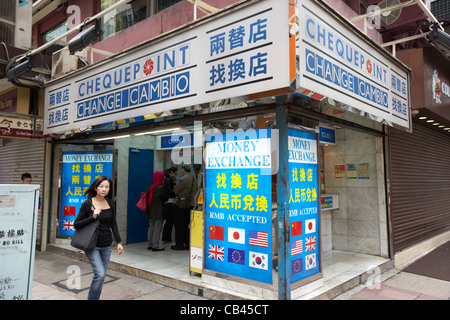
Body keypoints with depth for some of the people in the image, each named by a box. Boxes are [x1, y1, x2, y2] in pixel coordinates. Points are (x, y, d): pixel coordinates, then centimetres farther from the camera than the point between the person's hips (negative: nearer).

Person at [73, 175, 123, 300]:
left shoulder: (110, 204, 2)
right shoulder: (87, 204, -9)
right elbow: (76, 224, -8)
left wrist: (119, 242, 4)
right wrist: (93, 217, -21)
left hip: (107, 246, 4)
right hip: (92, 246, -4)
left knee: (101, 276, 10)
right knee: (100, 274, -15)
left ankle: (95, 298, 27)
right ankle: (91, 298, 9)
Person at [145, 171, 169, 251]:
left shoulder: (150, 187, 6)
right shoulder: (161, 187, -16)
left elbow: (148, 198, 12)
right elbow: (166, 197, -6)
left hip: (150, 211, 8)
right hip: (159, 212, -8)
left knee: (151, 227, 15)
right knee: (157, 228, -2)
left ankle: (150, 245, 22)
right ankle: (155, 246, 0)